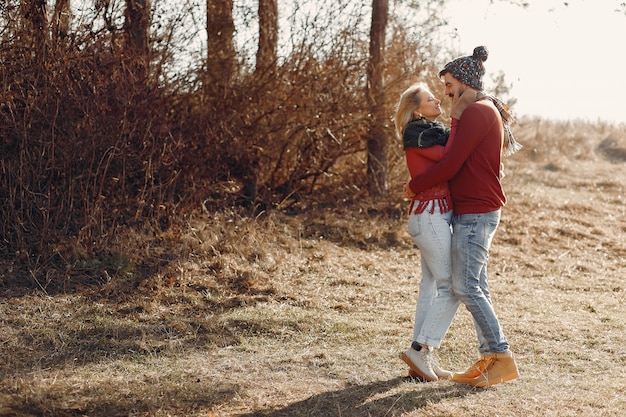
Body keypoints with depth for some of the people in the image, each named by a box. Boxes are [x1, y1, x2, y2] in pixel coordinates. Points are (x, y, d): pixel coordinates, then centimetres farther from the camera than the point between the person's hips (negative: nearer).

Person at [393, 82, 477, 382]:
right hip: (429, 213, -9)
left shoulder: (435, 131, 19)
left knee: (431, 285, 8)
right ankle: (420, 349, -7)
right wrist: (457, 117, -16)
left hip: (439, 214, 10)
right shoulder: (416, 133, -9)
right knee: (451, 286, -10)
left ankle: (421, 361, 10)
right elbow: (448, 156, -20)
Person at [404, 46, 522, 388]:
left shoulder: (476, 113, -15)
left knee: (466, 287, -9)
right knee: (475, 287, 10)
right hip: (476, 211, 10)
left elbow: (450, 165, -19)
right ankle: (489, 359, 12)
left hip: (475, 213, -10)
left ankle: (502, 357, -5)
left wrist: (413, 186, -6)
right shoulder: (488, 111, 18)